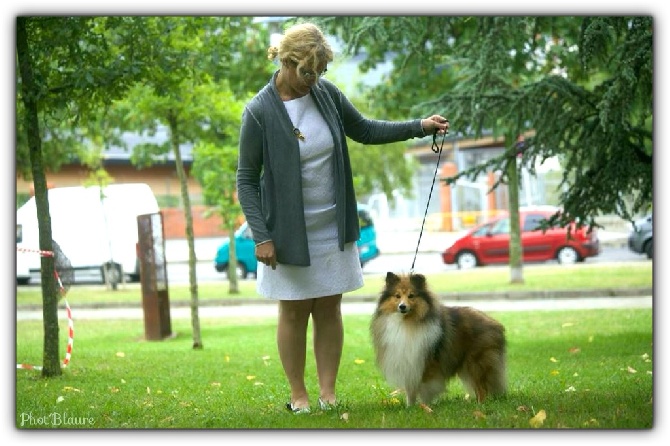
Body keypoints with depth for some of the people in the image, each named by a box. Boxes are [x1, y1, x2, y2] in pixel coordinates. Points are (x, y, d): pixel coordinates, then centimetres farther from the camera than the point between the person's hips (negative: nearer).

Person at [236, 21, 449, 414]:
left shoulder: (327, 93, -2)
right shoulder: (259, 112, -15)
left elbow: (364, 130, 12)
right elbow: (247, 179, -10)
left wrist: (420, 126, 4)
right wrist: (261, 236, -15)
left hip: (332, 228, 4)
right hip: (289, 232, -4)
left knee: (329, 309, 8)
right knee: (294, 312, 5)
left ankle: (328, 393, 16)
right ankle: (298, 395, 17)